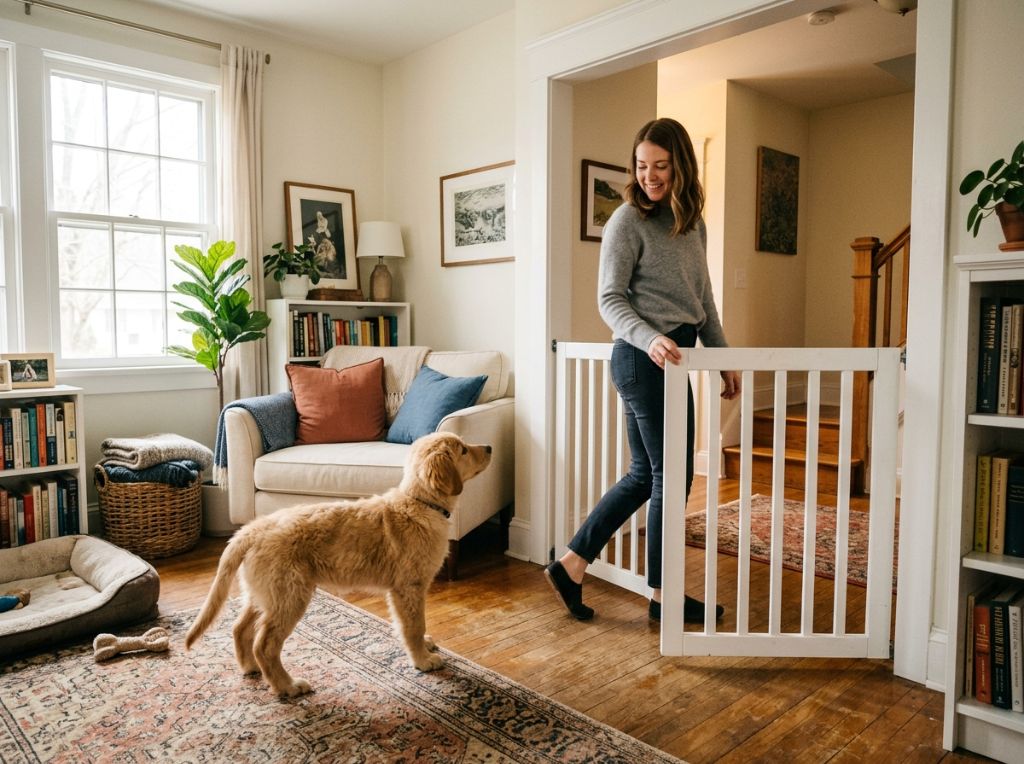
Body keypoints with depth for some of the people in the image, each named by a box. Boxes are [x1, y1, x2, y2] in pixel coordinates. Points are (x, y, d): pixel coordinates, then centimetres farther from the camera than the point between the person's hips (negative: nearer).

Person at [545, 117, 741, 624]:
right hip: (643, 358, -8)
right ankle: (663, 596, 18)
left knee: (645, 474, 12)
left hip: (670, 358, 8)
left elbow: (703, 301, 20)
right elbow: (610, 299, -12)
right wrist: (650, 339, -29)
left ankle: (570, 566, 20)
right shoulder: (628, 221, -8)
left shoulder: (693, 224, 15)